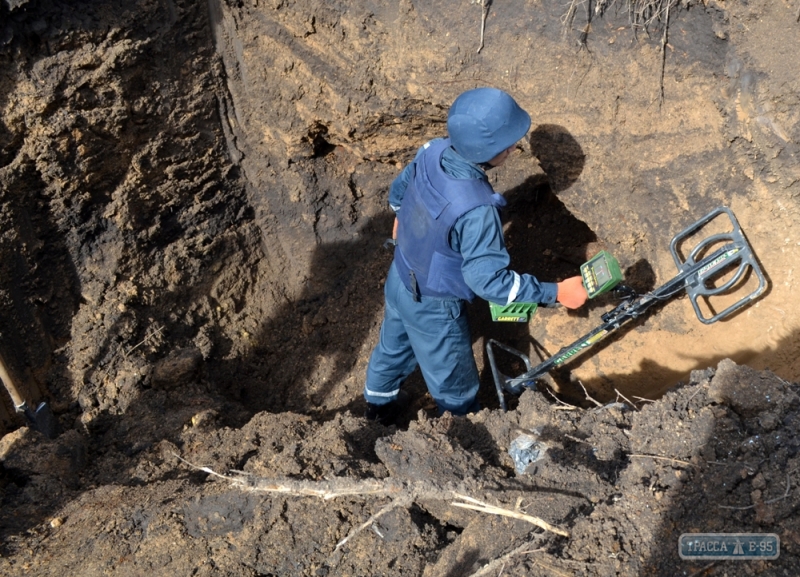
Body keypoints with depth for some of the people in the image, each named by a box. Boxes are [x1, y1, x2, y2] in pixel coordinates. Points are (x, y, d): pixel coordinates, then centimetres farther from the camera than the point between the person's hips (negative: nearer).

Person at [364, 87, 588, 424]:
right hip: (433, 308, -8)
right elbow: (487, 280, -33)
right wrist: (555, 292, -27)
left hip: (399, 280, 8)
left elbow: (398, 191, 3)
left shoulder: (432, 152, -17)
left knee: (393, 348, 35)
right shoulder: (477, 210, -40)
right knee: (454, 388, 21)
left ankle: (378, 406, 63)